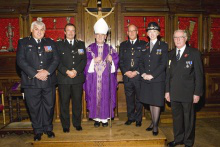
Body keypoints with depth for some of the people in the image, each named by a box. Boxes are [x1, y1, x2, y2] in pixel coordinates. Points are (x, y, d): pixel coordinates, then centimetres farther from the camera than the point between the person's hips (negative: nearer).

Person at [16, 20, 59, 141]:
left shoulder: (50, 42, 12)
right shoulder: (23, 42, 6)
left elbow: (56, 59, 4)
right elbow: (21, 61, -5)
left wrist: (47, 71, -13)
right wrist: (35, 74, -14)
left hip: (49, 81, 2)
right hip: (31, 81, -1)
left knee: (49, 106, 9)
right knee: (34, 107, 6)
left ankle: (48, 128, 27)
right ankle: (38, 130, 23)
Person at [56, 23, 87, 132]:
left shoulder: (81, 44, 13)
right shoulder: (59, 45, 8)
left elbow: (84, 60, 4)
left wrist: (76, 70, -11)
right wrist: (66, 71, -15)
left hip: (78, 78, 2)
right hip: (63, 78, -1)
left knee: (77, 102, 8)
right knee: (64, 102, 4)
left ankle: (77, 123, 22)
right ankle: (65, 125, 17)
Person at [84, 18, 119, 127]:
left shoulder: (109, 48, 8)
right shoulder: (90, 48, 5)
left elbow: (116, 60, 4)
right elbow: (85, 62, 0)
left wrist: (111, 60, -16)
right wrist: (94, 61, -16)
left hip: (106, 78, 1)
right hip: (94, 79, 0)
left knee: (106, 96, 2)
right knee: (95, 96, 1)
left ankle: (105, 118, 14)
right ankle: (96, 118, 14)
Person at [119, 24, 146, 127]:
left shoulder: (143, 44, 5)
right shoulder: (123, 45, 13)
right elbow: (120, 60, 8)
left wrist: (136, 72, -11)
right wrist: (126, 72, -6)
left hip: (139, 76, -2)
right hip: (127, 76, 2)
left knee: (139, 99, 5)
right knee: (129, 98, 9)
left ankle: (138, 119, 19)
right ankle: (130, 117, 23)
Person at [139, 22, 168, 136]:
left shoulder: (163, 46, 0)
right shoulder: (145, 46, 13)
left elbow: (163, 63, -8)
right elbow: (141, 62, 11)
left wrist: (152, 75, -15)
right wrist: (143, 73, -6)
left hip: (158, 79, -4)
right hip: (146, 79, 4)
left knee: (156, 102, 0)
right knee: (150, 102, 12)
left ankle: (155, 126, 12)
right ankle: (153, 122, 26)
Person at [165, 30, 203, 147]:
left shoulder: (194, 53, -3)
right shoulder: (171, 54, 10)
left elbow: (199, 74, -5)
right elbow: (168, 73, 11)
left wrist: (197, 93, -9)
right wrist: (167, 90, 7)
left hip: (188, 93, -4)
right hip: (174, 93, 4)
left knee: (188, 118, 8)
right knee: (176, 116, 14)